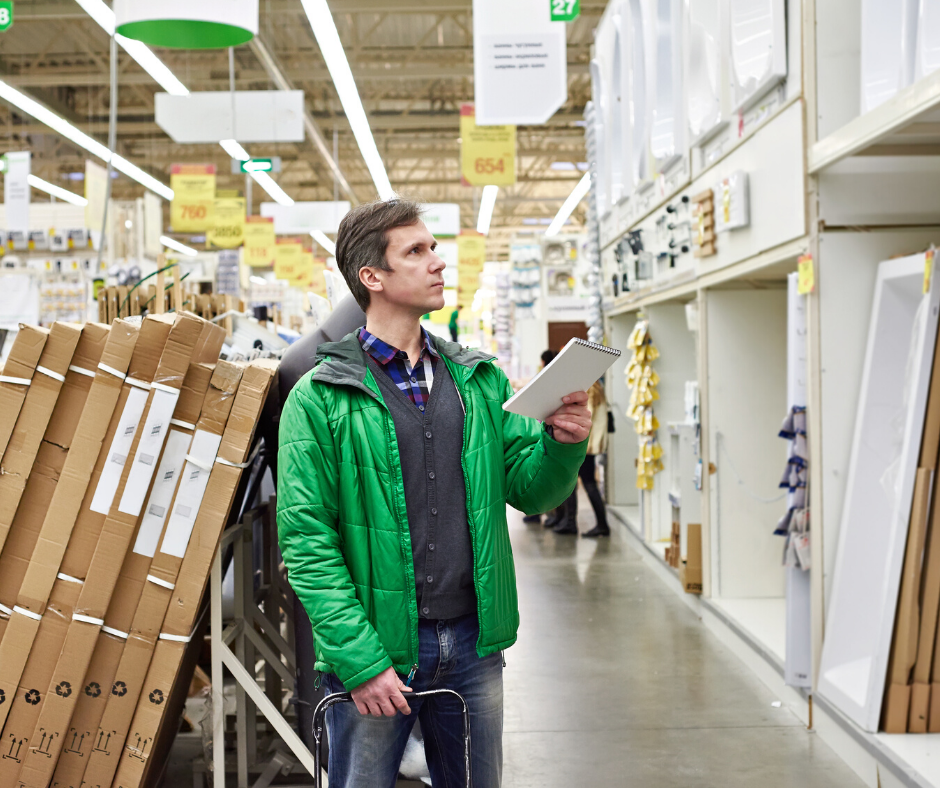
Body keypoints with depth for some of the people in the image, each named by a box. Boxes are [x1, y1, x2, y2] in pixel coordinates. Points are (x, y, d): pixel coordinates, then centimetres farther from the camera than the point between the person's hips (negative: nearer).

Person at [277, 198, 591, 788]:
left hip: (473, 642, 5)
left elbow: (528, 490, 8)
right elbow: (306, 540, -10)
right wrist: (358, 660, -16)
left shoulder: (480, 380, 8)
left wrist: (563, 445, -14)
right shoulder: (320, 399, -7)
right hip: (375, 650, -4)